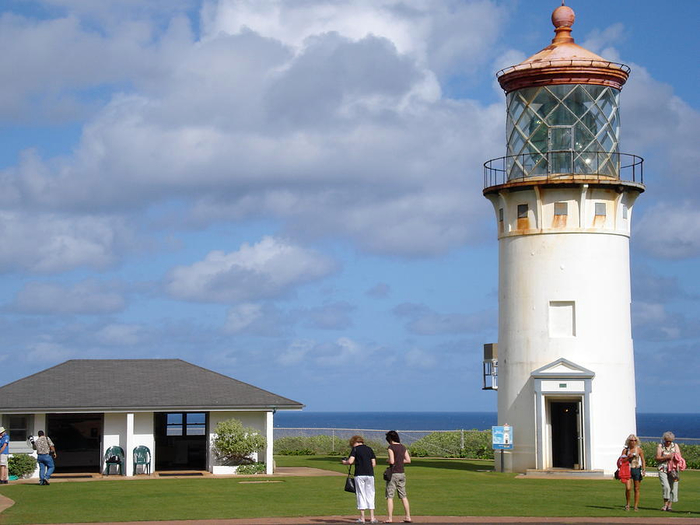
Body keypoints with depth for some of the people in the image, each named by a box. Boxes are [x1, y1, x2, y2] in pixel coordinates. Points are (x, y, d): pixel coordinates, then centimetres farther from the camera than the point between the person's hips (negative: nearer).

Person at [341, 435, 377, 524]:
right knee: (370, 495, 8)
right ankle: (372, 517, 5)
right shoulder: (369, 449, 12)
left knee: (361, 495, 3)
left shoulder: (355, 449, 0)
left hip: (359, 475, -3)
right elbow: (374, 464, 8)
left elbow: (350, 461, -10)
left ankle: (362, 518, 3)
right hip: (370, 474, 3)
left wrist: (344, 462, 9)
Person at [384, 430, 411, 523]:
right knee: (403, 496, 11)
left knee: (390, 496, -3)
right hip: (402, 474, 7)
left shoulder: (391, 447, -11)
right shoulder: (403, 447, 10)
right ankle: (408, 517, 10)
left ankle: (390, 518, -8)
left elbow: (392, 461, -19)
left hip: (393, 474, -7)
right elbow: (408, 460, 11)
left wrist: (388, 460, 1)